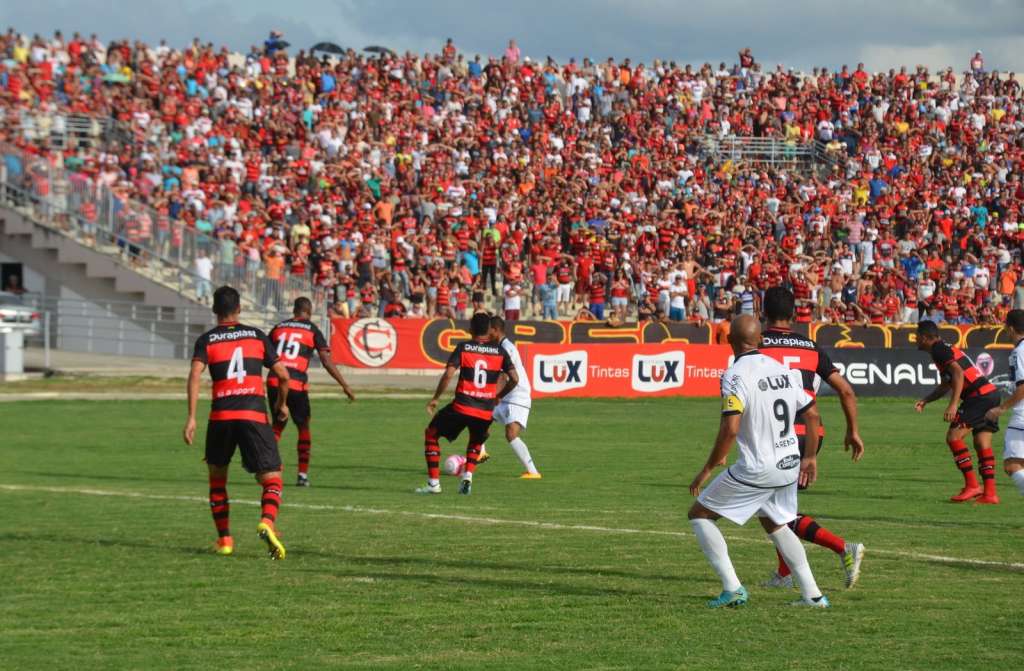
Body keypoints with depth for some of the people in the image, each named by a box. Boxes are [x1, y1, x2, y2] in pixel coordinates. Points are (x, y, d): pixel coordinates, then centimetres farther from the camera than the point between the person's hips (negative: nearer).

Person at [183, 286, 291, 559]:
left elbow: (195, 374, -9)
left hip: (221, 416, 1)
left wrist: (191, 417, -12)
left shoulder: (206, 340, 8)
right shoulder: (257, 336, 12)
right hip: (254, 414, -1)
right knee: (271, 481, 0)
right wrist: (282, 404, 29)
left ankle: (224, 539, 17)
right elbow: (283, 375, 10)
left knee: (217, 478, 22)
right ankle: (267, 522, -30)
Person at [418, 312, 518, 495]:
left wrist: (435, 398, -2)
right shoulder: (500, 352, 5)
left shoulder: (463, 348, -2)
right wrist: (498, 396, 18)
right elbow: (514, 379, 2)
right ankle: (467, 478, 8)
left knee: (431, 434, 17)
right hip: (486, 410, 3)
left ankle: (434, 483, 10)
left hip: (462, 406, -3)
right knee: (476, 443, 32)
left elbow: (448, 375, -12)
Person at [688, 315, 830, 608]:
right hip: (789, 465, 7)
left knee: (699, 514, 8)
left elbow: (729, 429, -23)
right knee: (776, 524, 29)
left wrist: (708, 468, -13)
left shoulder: (735, 376, -15)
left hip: (756, 470, -7)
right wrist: (810, 458, 24)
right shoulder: (783, 369, 7)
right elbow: (812, 414, 13)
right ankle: (813, 595, 22)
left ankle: (732, 588, -1)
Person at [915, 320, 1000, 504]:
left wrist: (953, 404, -24)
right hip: (991, 394, 10)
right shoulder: (943, 349, 24)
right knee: (982, 445, 9)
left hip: (979, 396, -10)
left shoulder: (939, 350, -7)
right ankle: (990, 493, 5)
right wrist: (925, 401, 25)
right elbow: (946, 385, 34)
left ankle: (972, 485, -10)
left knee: (954, 437, -8)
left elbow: (958, 373, -19)